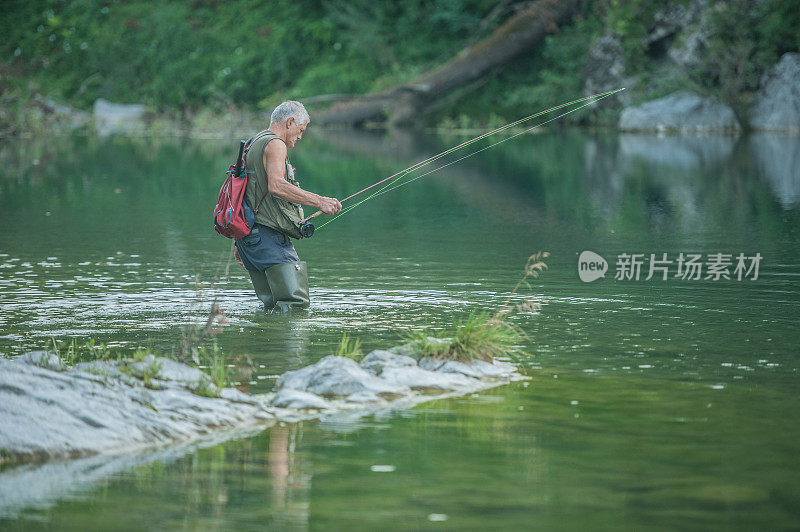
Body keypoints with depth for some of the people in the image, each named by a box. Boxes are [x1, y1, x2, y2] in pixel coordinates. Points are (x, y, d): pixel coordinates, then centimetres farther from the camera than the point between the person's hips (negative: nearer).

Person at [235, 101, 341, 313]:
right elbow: (276, 186, -24)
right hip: (269, 237, -11)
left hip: (249, 239, 11)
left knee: (274, 305, 7)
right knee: (296, 303, -16)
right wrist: (319, 201, -24)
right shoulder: (275, 144, -7)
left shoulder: (253, 144, 25)